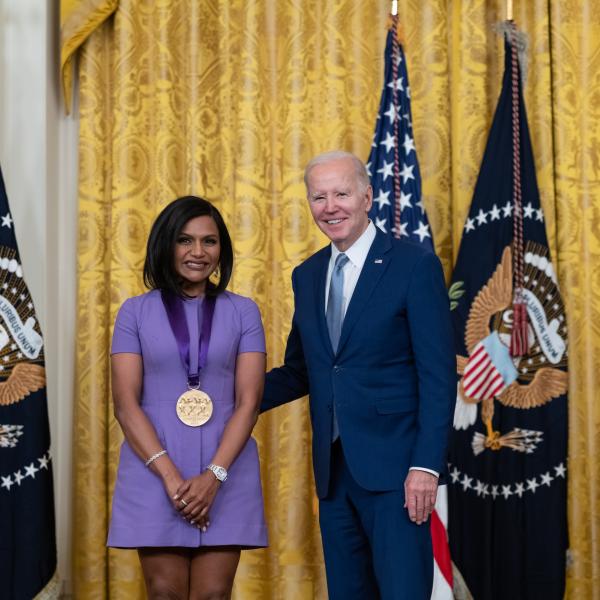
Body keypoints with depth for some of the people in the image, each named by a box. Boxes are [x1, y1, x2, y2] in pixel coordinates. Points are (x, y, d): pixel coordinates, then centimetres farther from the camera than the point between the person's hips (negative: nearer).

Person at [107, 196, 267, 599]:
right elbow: (125, 403, -2)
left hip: (226, 473, 0)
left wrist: (214, 475, -13)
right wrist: (171, 476, -12)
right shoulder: (136, 312, 5)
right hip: (154, 473, 0)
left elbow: (249, 401, 0)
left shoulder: (242, 312, 7)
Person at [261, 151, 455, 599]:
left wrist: (426, 465, -17)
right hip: (333, 469, 6)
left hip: (392, 466, -6)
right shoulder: (306, 276, 13)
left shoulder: (415, 265, -6)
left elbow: (439, 374, -9)